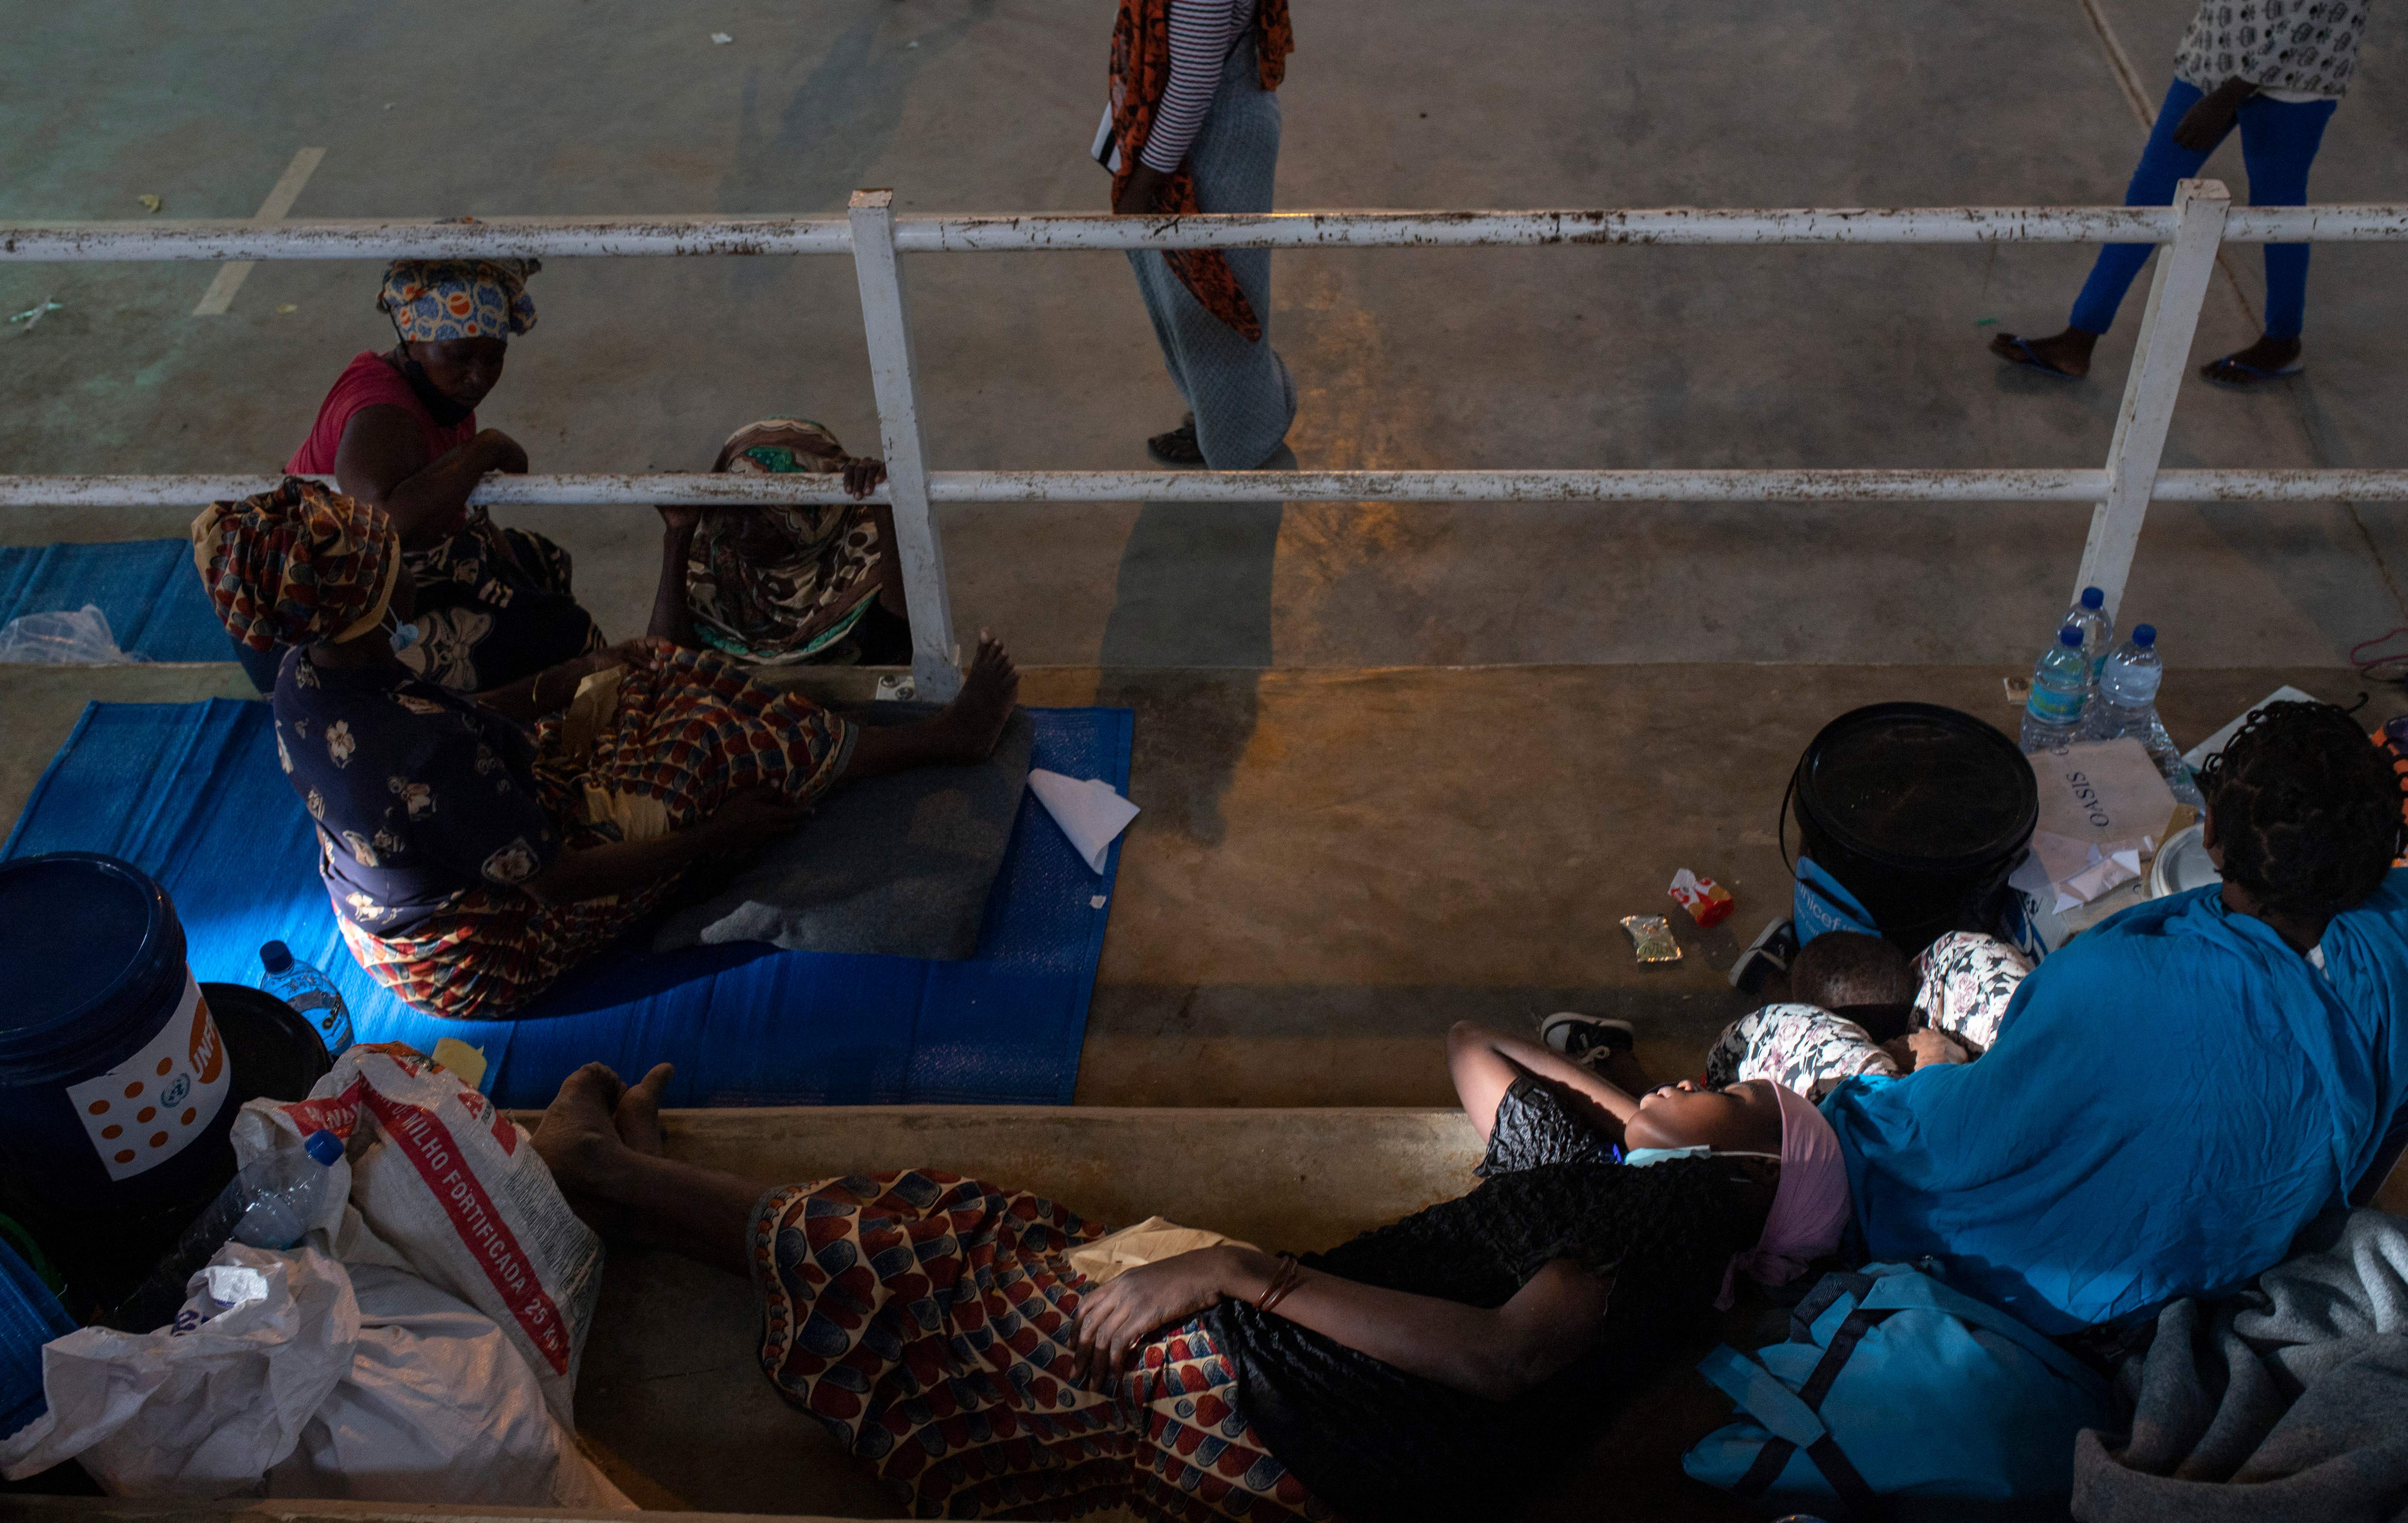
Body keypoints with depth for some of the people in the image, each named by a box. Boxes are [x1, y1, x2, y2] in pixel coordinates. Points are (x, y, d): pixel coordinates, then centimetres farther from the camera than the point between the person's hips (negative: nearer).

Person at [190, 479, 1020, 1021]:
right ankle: (944, 739, 12)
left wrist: (561, 682, 5)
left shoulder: (306, 678, -12)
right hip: (483, 959, -8)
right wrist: (711, 838, -20)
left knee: (653, 673, 9)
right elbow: (553, 879, -29)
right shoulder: (418, 754, -40)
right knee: (717, 738, -7)